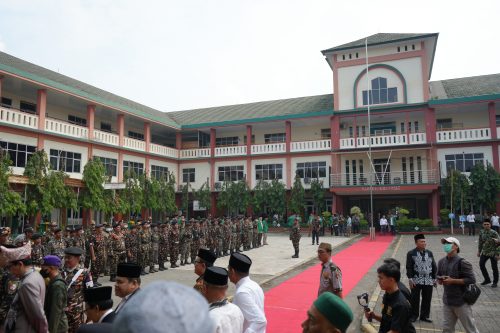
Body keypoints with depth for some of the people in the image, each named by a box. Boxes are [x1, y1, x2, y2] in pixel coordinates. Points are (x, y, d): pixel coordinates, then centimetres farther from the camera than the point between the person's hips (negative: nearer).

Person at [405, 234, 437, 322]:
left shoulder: (429, 253, 10)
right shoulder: (411, 253, -3)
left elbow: (434, 266, 13)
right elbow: (409, 267, -7)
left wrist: (434, 278, 8)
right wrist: (410, 279, -12)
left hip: (428, 281, 4)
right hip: (416, 281, -4)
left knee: (427, 299, 10)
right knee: (415, 299, 4)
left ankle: (424, 316, 24)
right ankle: (413, 316, 17)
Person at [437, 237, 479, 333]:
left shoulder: (462, 262, -14)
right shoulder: (441, 262, 6)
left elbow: (471, 280, -18)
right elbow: (439, 279, 17)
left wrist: (452, 280, -21)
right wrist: (440, 280, -6)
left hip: (461, 301, -6)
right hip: (447, 301, 6)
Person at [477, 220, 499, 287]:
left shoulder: (494, 233, -17)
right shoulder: (481, 232, -1)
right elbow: (480, 242, 10)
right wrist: (479, 251, 11)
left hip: (493, 253, -5)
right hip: (485, 252, 5)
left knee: (494, 268, 5)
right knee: (481, 264, 1)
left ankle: (495, 282, 22)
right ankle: (487, 280, 18)